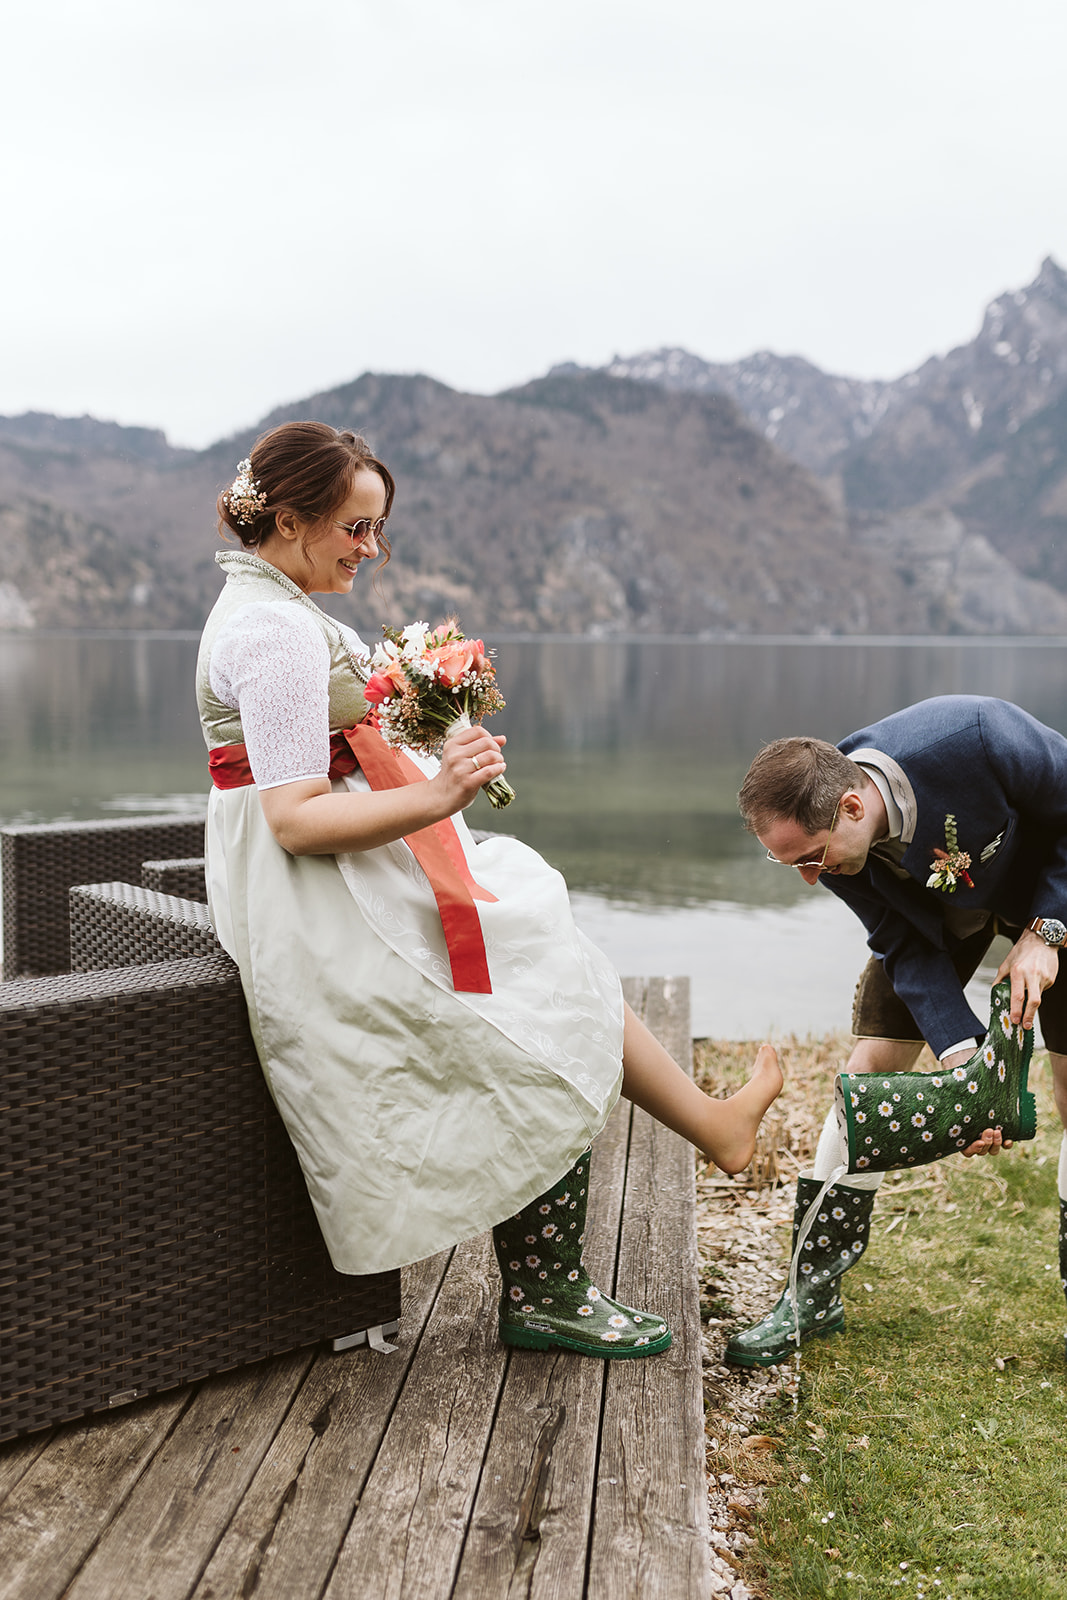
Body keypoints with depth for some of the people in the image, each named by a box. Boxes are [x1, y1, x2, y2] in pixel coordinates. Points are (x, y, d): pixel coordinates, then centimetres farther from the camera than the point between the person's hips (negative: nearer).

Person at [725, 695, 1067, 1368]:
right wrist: (962, 1057, -30)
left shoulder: (974, 737, -42)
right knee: (870, 1071, -6)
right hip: (937, 909, 2)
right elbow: (909, 948, -18)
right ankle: (815, 1291, 5)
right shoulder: (822, 834, -27)